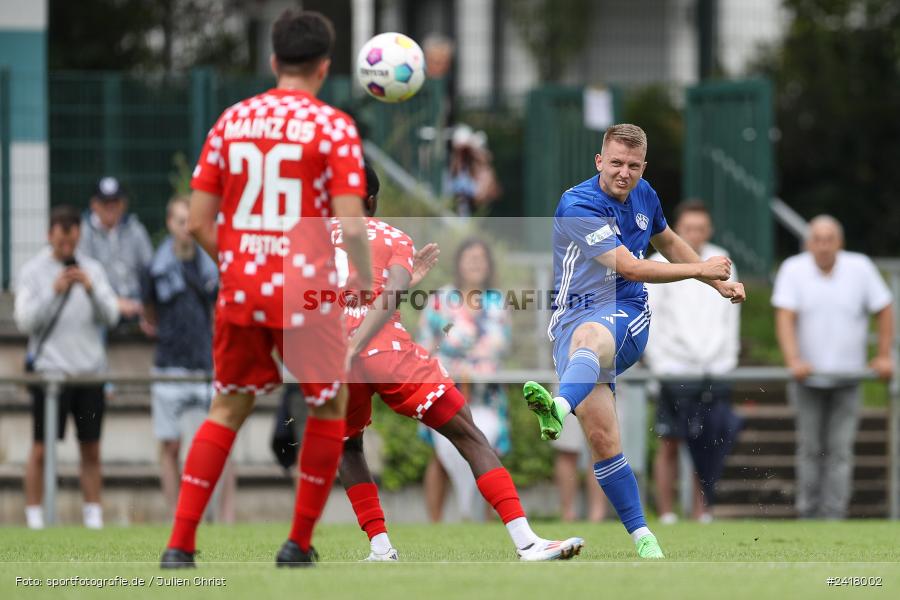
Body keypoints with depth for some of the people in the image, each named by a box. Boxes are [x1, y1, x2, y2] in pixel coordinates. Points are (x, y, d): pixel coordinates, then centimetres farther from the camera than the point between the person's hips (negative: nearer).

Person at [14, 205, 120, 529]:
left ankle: (94, 515, 10)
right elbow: (25, 320, -7)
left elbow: (111, 316, 3)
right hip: (49, 368, -3)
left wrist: (91, 289, -13)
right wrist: (54, 292, -17)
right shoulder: (32, 271, 1)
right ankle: (34, 516, 1)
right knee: (41, 450, -4)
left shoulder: (92, 269, 9)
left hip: (90, 371, 3)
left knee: (91, 450, 5)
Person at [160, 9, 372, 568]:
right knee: (330, 410, 15)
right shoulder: (334, 127, -7)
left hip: (240, 291, 4)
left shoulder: (231, 121, 5)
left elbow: (199, 220, 5)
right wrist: (365, 279, 3)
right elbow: (349, 223, -14)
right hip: (309, 292, -4)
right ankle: (300, 544, 14)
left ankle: (180, 544, 5)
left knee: (227, 410, 15)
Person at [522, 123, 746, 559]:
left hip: (626, 315, 1)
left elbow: (667, 242, 35)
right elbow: (628, 267, -15)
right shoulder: (578, 205, -10)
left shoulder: (644, 196, 12)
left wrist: (719, 283, 34)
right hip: (575, 312, -1)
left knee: (588, 337, -39)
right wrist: (701, 269, -6)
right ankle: (642, 535, -8)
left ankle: (559, 407, -71)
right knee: (601, 437, -16)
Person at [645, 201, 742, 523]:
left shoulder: (721, 263, 10)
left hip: (715, 370, 3)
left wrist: (729, 357, 10)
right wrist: (658, 361, -6)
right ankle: (666, 515, 1)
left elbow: (731, 314, 16)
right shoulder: (661, 264, -1)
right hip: (675, 367, -3)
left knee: (710, 445, 1)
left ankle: (702, 514, 7)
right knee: (669, 445, -3)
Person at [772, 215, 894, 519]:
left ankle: (834, 517, -7)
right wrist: (793, 360, -27)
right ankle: (808, 515, 12)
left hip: (847, 377, 0)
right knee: (810, 449, 4)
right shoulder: (794, 269, -7)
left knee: (840, 451, -6)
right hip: (808, 377, 0)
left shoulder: (860, 268, -4)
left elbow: (883, 310, 6)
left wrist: (883, 356, 2)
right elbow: (785, 318, -15)